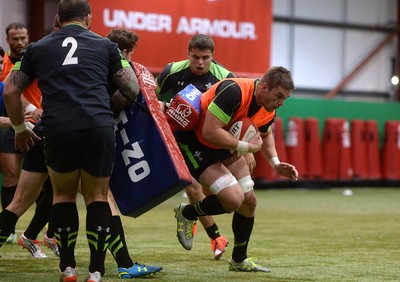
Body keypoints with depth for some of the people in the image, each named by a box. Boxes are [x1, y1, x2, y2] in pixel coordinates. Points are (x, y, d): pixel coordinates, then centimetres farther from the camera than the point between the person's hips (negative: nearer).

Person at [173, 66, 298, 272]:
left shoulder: (269, 109, -5)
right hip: (194, 142, -9)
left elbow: (265, 135, 18)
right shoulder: (234, 92, -33)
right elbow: (210, 132, -36)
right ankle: (186, 214, 6)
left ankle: (239, 261, 26)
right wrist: (246, 147, -27)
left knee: (249, 201, 7)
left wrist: (276, 163, 3)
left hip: (224, 146, 9)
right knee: (234, 198, -22)